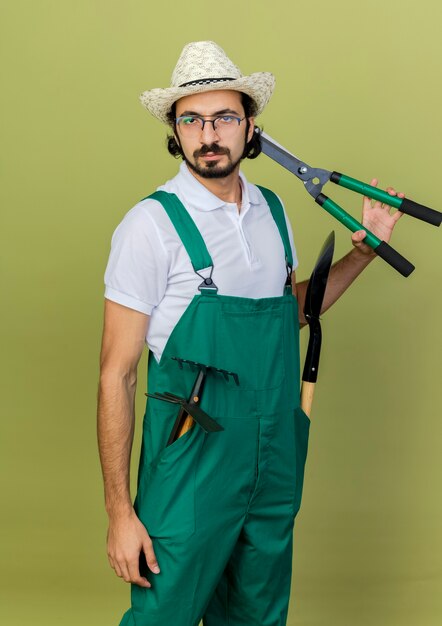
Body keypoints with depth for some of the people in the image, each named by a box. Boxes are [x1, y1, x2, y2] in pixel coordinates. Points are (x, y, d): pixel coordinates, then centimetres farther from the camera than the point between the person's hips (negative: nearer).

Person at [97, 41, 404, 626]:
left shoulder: (273, 210, 5)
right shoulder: (152, 224, -14)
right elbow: (116, 376, -13)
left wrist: (364, 251, 9)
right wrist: (120, 511, -14)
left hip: (278, 464, 6)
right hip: (192, 470, -6)